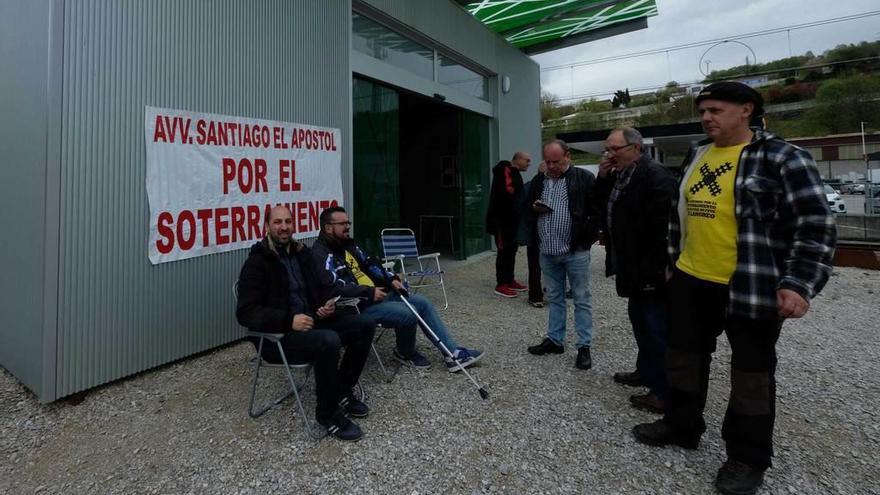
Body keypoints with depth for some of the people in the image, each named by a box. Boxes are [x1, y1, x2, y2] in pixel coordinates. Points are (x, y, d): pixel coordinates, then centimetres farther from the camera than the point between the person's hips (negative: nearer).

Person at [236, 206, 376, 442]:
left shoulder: (301, 253, 12)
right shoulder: (257, 262, -10)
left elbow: (321, 289, 21)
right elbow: (246, 313, -17)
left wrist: (329, 303, -3)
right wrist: (289, 320, -28)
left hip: (311, 323, 7)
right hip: (278, 335, -7)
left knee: (365, 324, -6)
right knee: (328, 340, -35)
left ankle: (342, 392, 7)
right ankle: (328, 413, -13)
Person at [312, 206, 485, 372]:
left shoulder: (348, 244, 15)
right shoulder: (321, 253, -15)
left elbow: (369, 264, 20)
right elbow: (334, 287, -26)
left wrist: (392, 279, 3)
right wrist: (369, 292, -24)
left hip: (377, 294, 10)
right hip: (357, 306, -10)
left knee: (422, 303, 2)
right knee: (407, 314, -25)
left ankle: (453, 352, 2)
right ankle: (405, 353, 6)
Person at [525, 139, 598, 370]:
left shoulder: (584, 178, -6)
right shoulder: (538, 180, 10)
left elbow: (597, 210, -6)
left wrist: (587, 237, -10)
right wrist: (534, 208, -3)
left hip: (576, 251, -5)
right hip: (547, 252, 5)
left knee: (581, 300, 4)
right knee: (555, 298, 15)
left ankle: (584, 347, 13)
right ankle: (554, 340, 26)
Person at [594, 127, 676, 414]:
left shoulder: (656, 176, -18)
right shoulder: (617, 176, 10)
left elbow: (664, 229, -23)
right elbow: (601, 212, 11)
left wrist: (652, 272, -22)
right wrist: (602, 178, -1)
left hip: (650, 272, -9)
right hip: (633, 268, 10)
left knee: (657, 331, 0)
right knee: (640, 321, 21)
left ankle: (664, 392, 12)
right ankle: (645, 372, 38)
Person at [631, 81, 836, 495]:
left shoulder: (782, 158, -10)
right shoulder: (696, 156, 10)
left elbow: (815, 227, -13)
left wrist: (798, 284, -20)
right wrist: (673, 259, 20)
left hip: (751, 287, -6)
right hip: (690, 281, 7)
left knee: (751, 371, 9)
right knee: (683, 356, 16)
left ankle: (747, 458, 26)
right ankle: (680, 426, 37)